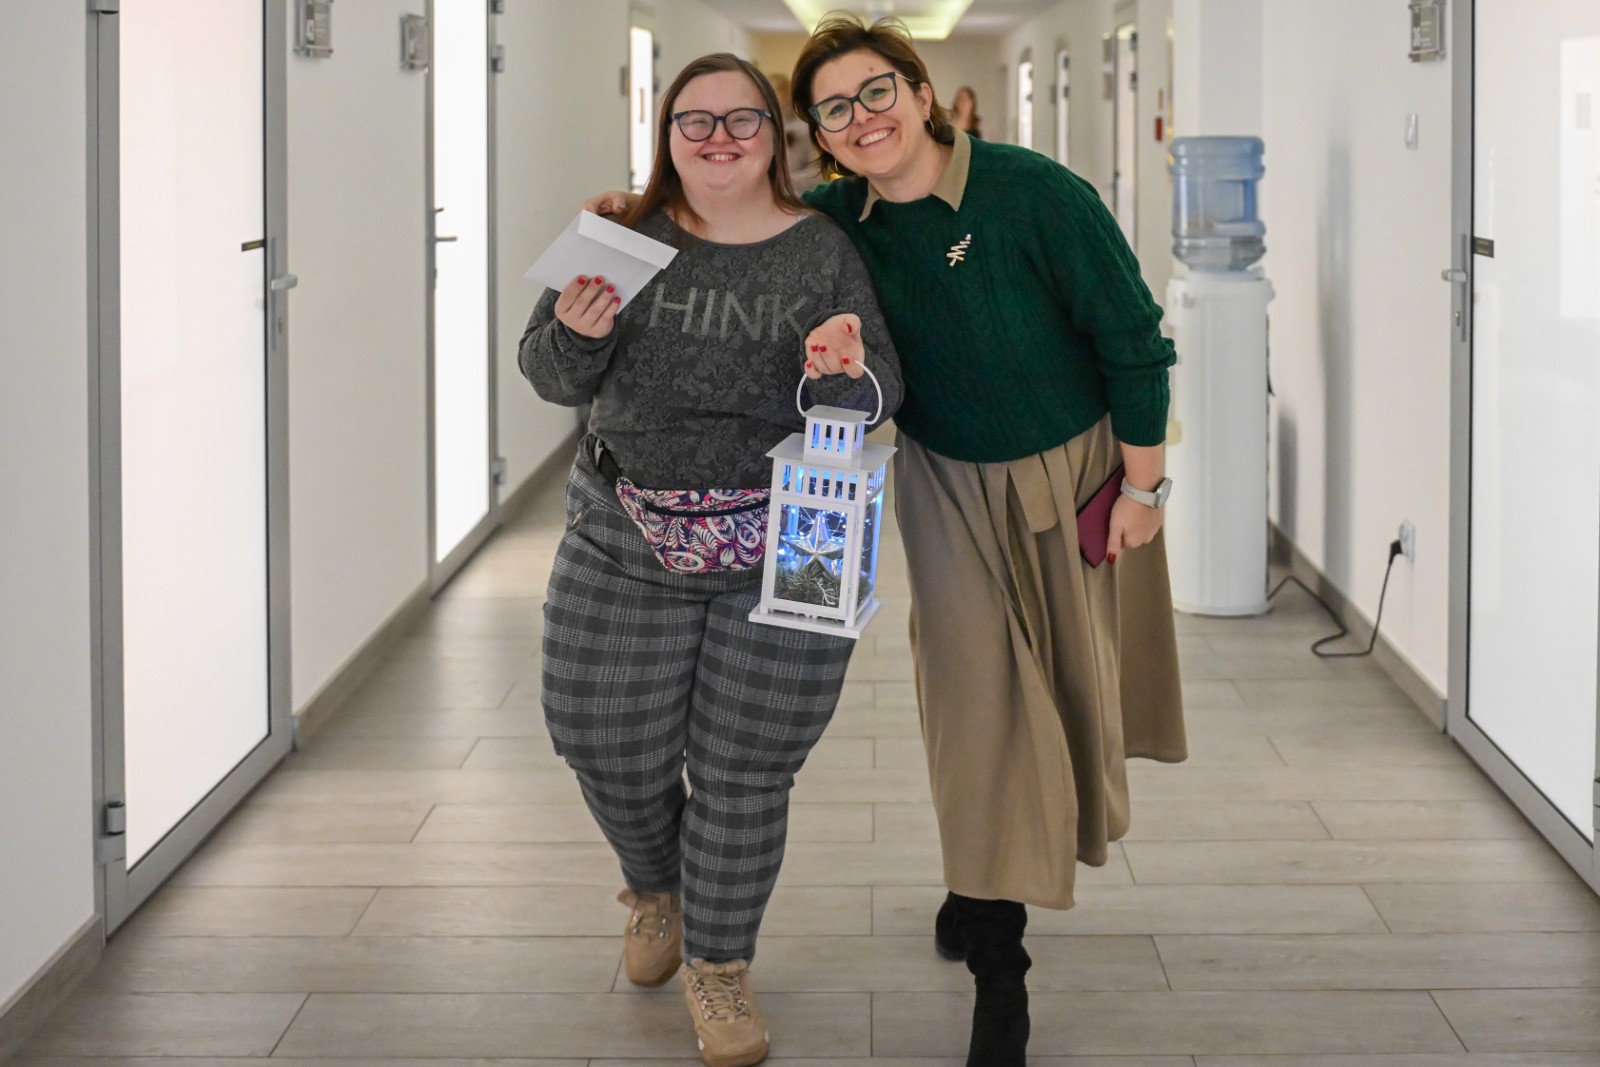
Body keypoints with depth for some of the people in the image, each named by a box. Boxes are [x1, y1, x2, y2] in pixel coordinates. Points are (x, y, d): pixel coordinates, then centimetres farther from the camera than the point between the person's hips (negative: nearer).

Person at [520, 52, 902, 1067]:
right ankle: (656, 884, 41)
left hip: (784, 553, -1)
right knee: (610, 745, 8)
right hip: (628, 542, 2)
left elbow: (882, 390, -5)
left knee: (745, 766, 5)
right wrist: (573, 333, -19)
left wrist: (847, 372, -28)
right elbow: (553, 376, 3)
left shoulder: (823, 250, 0)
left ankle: (718, 962, 24)